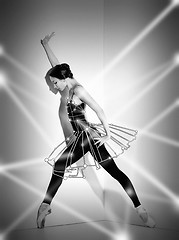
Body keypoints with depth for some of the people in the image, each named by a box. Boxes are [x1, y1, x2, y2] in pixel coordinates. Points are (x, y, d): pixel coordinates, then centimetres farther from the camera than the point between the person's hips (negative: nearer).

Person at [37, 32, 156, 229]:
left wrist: (108, 134, -19)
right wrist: (45, 45, 29)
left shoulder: (78, 89, -13)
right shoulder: (66, 87, 11)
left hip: (90, 135, -9)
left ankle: (141, 210, -9)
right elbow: (55, 65, 24)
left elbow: (99, 110, -18)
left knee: (114, 171, -11)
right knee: (58, 167, 10)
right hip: (79, 138, 9)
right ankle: (45, 206, 22)